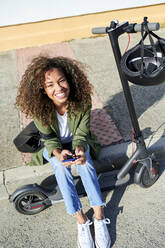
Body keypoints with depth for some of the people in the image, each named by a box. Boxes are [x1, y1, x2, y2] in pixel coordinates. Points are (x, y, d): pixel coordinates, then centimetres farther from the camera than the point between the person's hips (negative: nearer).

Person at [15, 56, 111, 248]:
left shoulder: (82, 100, -26)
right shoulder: (39, 108, -27)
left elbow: (81, 133, -19)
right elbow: (49, 138, -18)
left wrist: (80, 149, -42)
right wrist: (58, 153, -40)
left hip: (77, 142, 1)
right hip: (53, 146, 0)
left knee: (84, 159, -31)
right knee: (60, 165, -31)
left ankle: (99, 217, -26)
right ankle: (81, 220, -24)